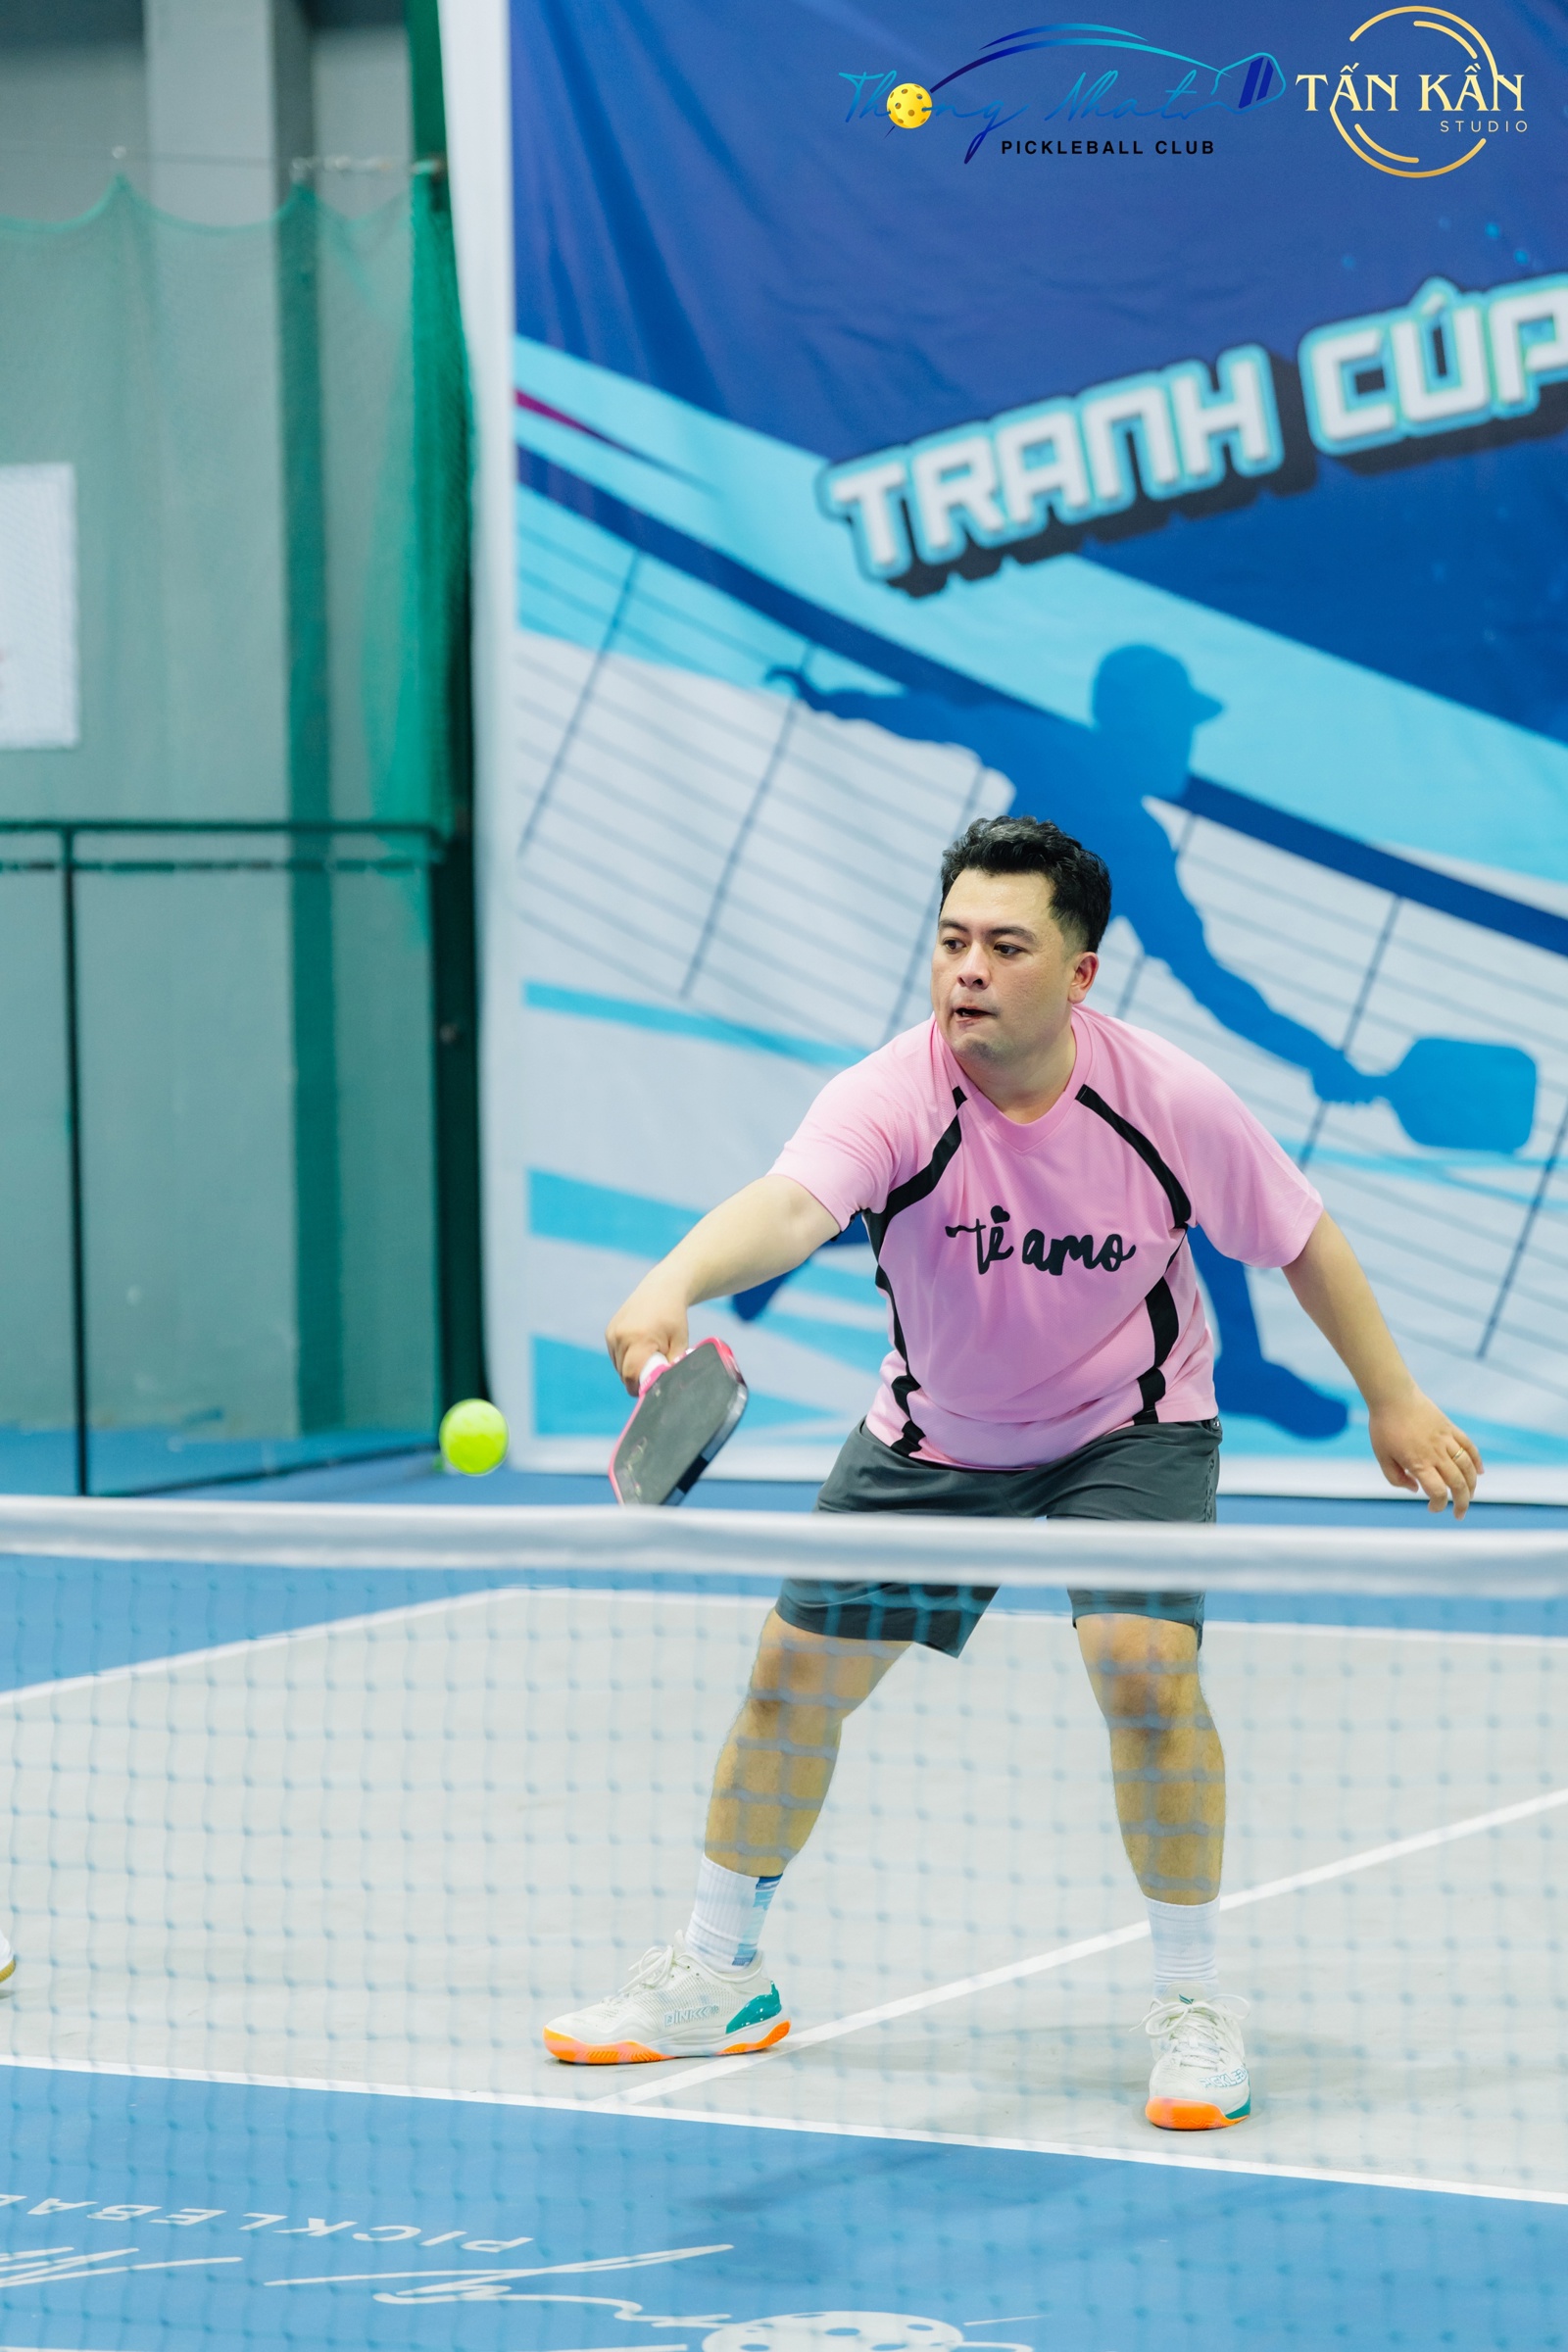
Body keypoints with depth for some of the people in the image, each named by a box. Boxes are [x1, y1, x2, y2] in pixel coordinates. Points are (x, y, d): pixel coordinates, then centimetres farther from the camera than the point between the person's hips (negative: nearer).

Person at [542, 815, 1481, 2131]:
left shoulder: (1165, 1099, -24)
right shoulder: (891, 1101, -29)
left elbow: (1301, 1237, -7)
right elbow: (789, 1204, -49)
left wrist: (1396, 1403, -2)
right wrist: (677, 1283, -70)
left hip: (1129, 1428, -2)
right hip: (932, 1437, 2)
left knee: (1143, 1666, -24)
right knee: (794, 1676, 5)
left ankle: (1195, 2001, -7)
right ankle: (720, 1976, 28)